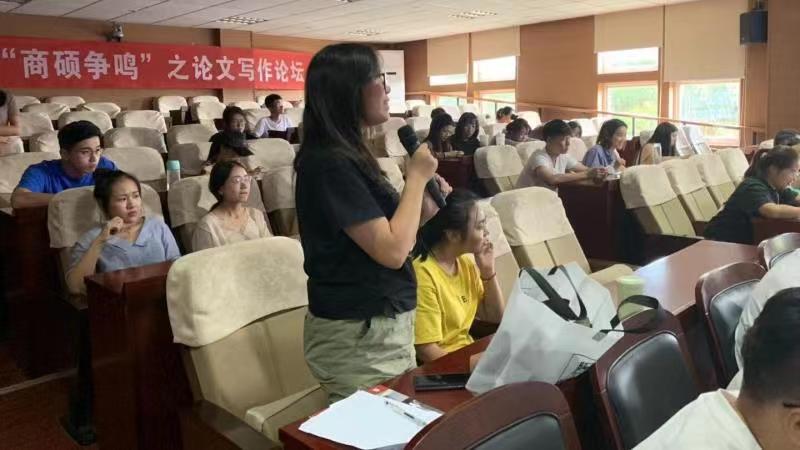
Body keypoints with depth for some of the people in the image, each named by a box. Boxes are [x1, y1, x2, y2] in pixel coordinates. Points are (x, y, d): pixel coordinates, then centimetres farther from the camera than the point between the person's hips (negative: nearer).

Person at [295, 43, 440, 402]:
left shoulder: (346, 155, 10)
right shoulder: (329, 163, -20)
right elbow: (392, 251, -23)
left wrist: (424, 210, -1)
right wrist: (417, 178, -13)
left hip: (382, 323, 9)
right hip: (359, 336, -9)